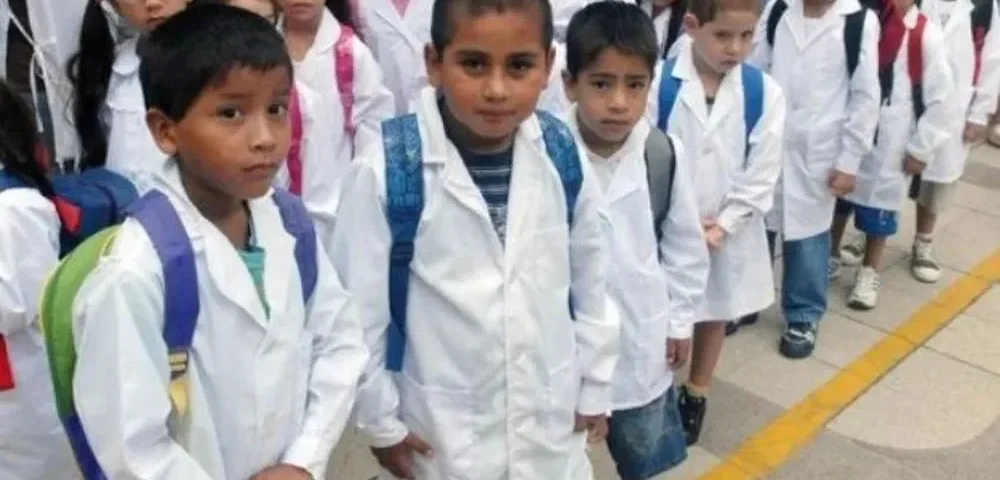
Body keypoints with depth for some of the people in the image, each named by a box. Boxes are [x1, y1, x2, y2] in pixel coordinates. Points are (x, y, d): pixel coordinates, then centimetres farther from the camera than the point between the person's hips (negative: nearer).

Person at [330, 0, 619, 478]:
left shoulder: (562, 155, -10)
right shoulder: (387, 170, -20)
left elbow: (591, 277, 2)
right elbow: (356, 305, -11)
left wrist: (595, 387, 9)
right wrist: (381, 421, -3)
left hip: (551, 420, 3)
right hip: (438, 432, -3)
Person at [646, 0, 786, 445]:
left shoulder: (765, 92, -9)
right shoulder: (659, 83, -15)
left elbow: (761, 175, -6)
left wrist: (722, 225, -13)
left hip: (729, 231, 2)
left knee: (715, 314, 19)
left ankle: (695, 396, 40)